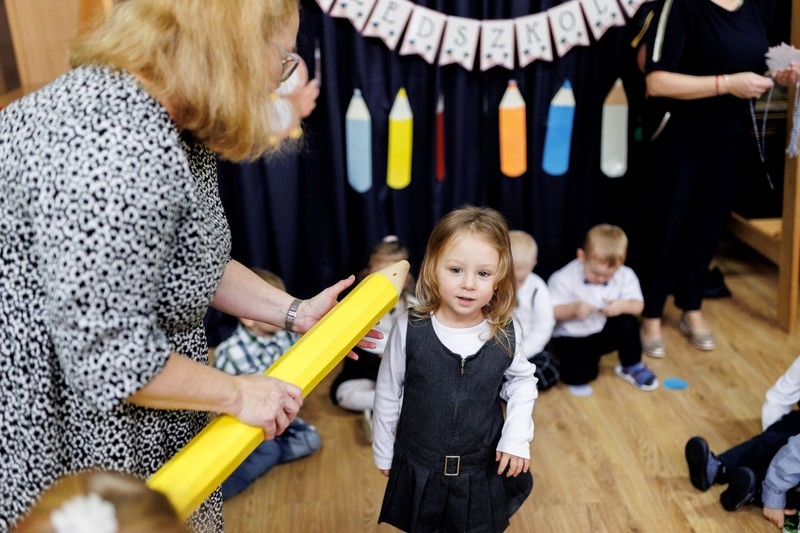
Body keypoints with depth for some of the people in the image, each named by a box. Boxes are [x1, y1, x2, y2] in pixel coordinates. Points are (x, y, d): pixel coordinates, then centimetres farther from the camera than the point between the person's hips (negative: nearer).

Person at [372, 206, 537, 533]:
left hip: (485, 469, 1)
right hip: (419, 468, -1)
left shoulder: (505, 332, -15)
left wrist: (517, 437, -7)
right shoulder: (409, 329, -20)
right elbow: (388, 393, -6)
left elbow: (522, 381, 4)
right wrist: (383, 452, 3)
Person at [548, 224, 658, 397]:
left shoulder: (625, 276, -9)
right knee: (581, 373, -30)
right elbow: (551, 312, -17)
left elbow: (637, 305, -8)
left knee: (628, 322, -26)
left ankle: (631, 367, 2)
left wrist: (623, 306, -30)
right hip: (572, 337, -4)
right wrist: (573, 309, -35)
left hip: (605, 333, 4)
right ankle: (578, 375, 11)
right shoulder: (564, 279, -19)